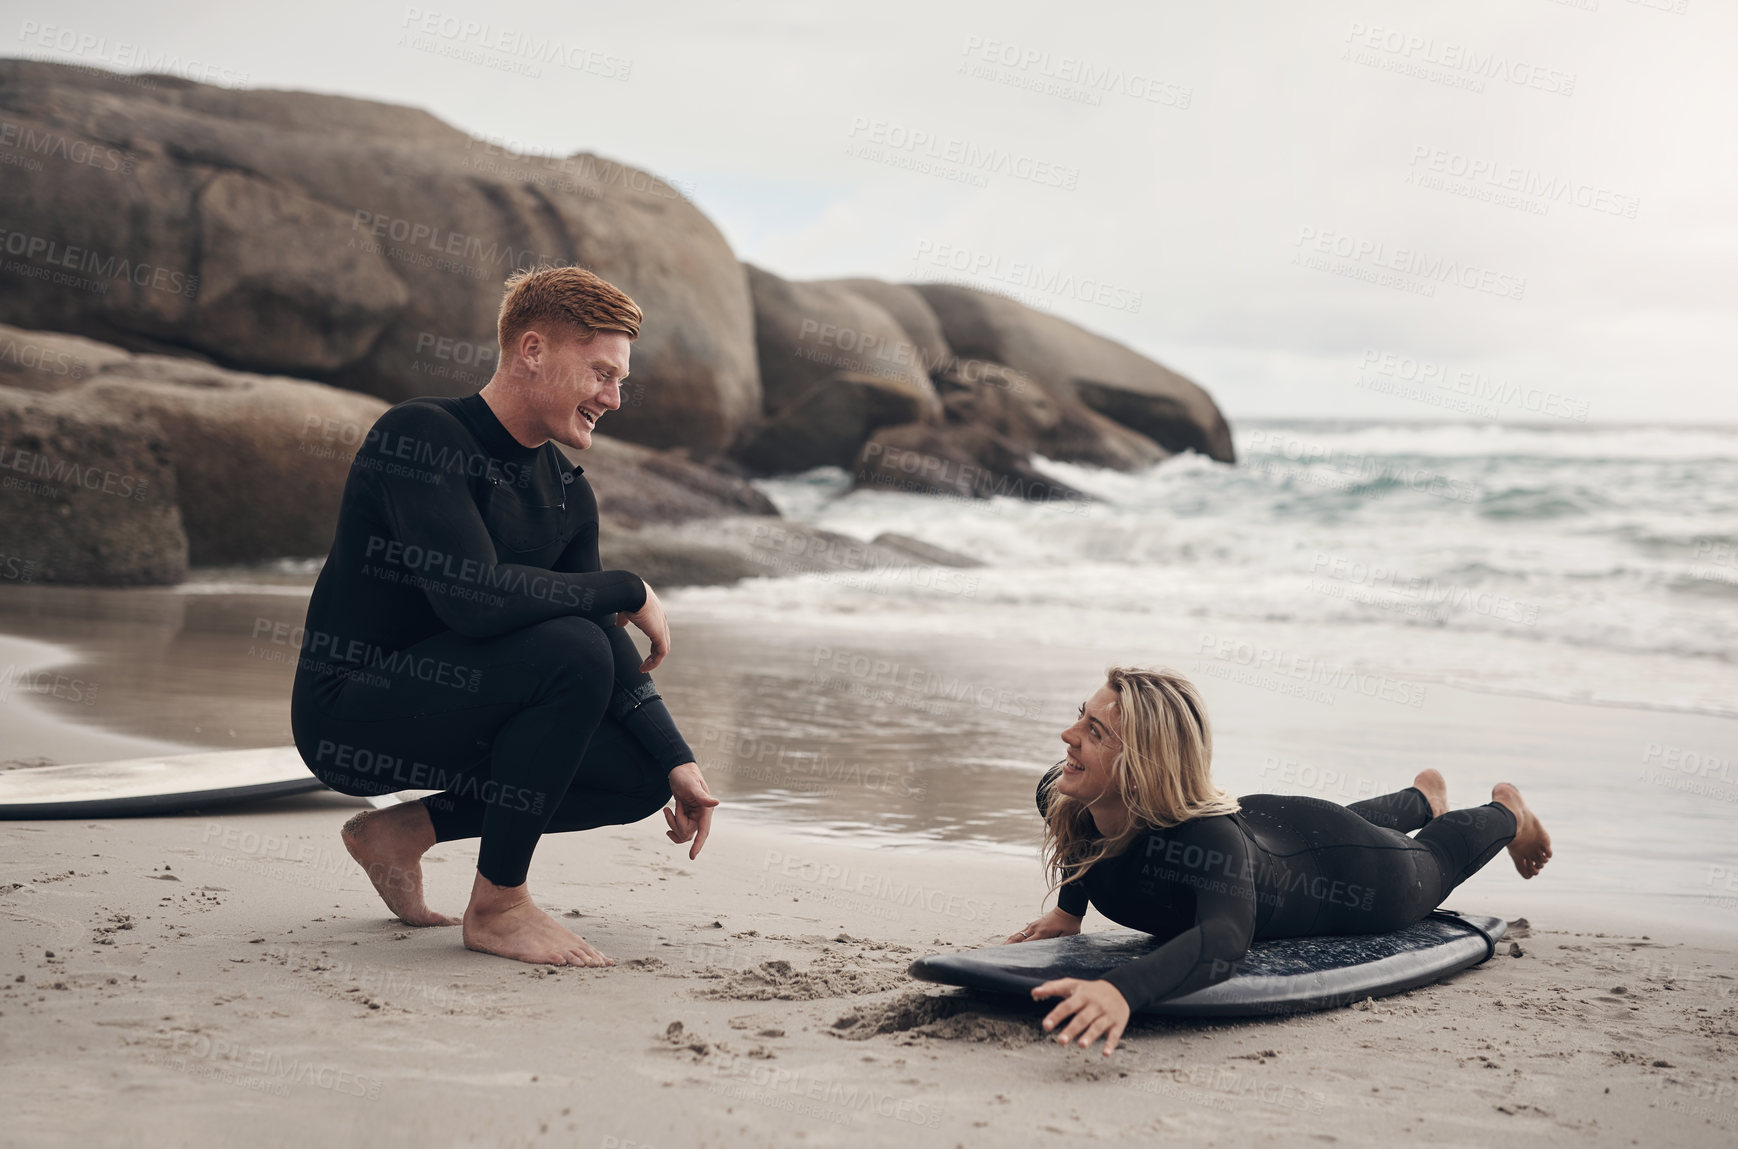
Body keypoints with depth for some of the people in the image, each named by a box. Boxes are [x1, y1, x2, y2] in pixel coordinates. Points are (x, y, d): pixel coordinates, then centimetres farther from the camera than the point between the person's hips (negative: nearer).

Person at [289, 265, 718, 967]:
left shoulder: (568, 496, 7)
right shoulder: (421, 437, -19)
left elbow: (614, 654, 7)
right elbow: (474, 598, -32)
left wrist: (678, 761, -8)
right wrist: (630, 591, -22)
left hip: (434, 713, 8)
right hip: (347, 714, -8)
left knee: (643, 776, -1)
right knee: (569, 650, -28)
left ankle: (405, 830, 10)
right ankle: (497, 905, -14)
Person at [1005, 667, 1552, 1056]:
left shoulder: (1206, 840, -51)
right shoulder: (1061, 798, -31)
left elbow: (1225, 937, -72)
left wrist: (1122, 988, -87)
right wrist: (1070, 908, -10)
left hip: (1358, 878, -6)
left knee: (1434, 859, 30)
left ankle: (1506, 811, 62)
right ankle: (1424, 797, 75)